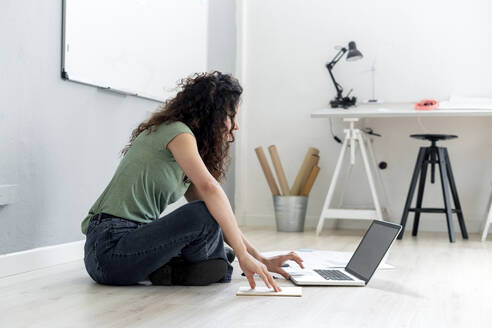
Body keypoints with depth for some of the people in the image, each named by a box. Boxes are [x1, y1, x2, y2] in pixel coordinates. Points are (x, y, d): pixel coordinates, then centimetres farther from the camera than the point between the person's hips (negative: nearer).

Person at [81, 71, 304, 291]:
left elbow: (223, 217, 15)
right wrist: (243, 256, -30)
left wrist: (262, 261, 7)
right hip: (109, 247, -10)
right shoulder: (176, 131, -10)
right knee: (206, 215, -26)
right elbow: (210, 188, -28)